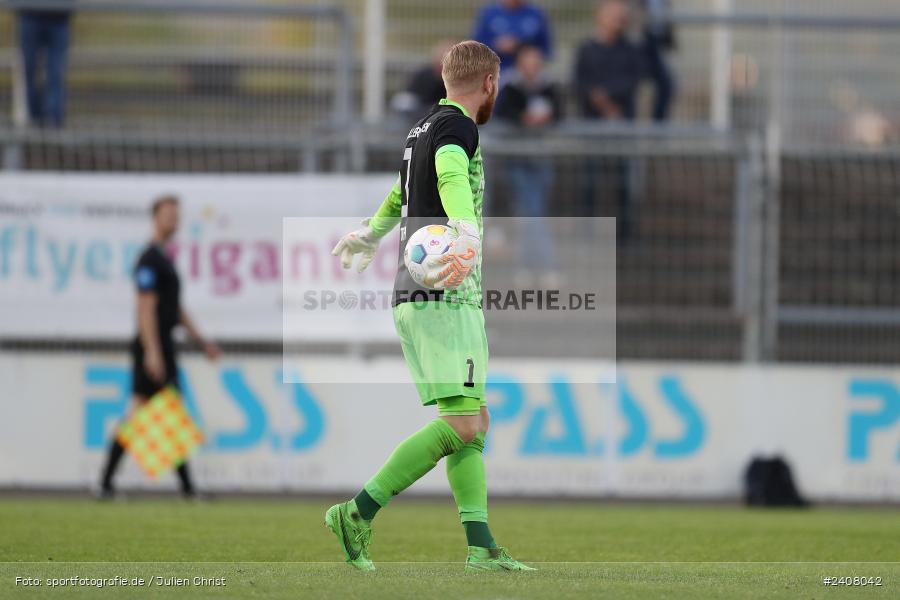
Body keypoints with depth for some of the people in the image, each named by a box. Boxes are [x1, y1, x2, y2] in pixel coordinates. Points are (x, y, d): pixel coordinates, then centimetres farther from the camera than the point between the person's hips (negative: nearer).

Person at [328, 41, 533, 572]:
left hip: (412, 298, 10)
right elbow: (452, 179, -32)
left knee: (473, 422, 7)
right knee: (462, 423, -14)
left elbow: (402, 192, 38)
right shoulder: (455, 127, -10)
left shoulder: (424, 127, 18)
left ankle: (481, 547, 0)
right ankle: (359, 513, -14)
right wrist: (469, 240, -50)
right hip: (446, 297, -10)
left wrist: (369, 236, 56)